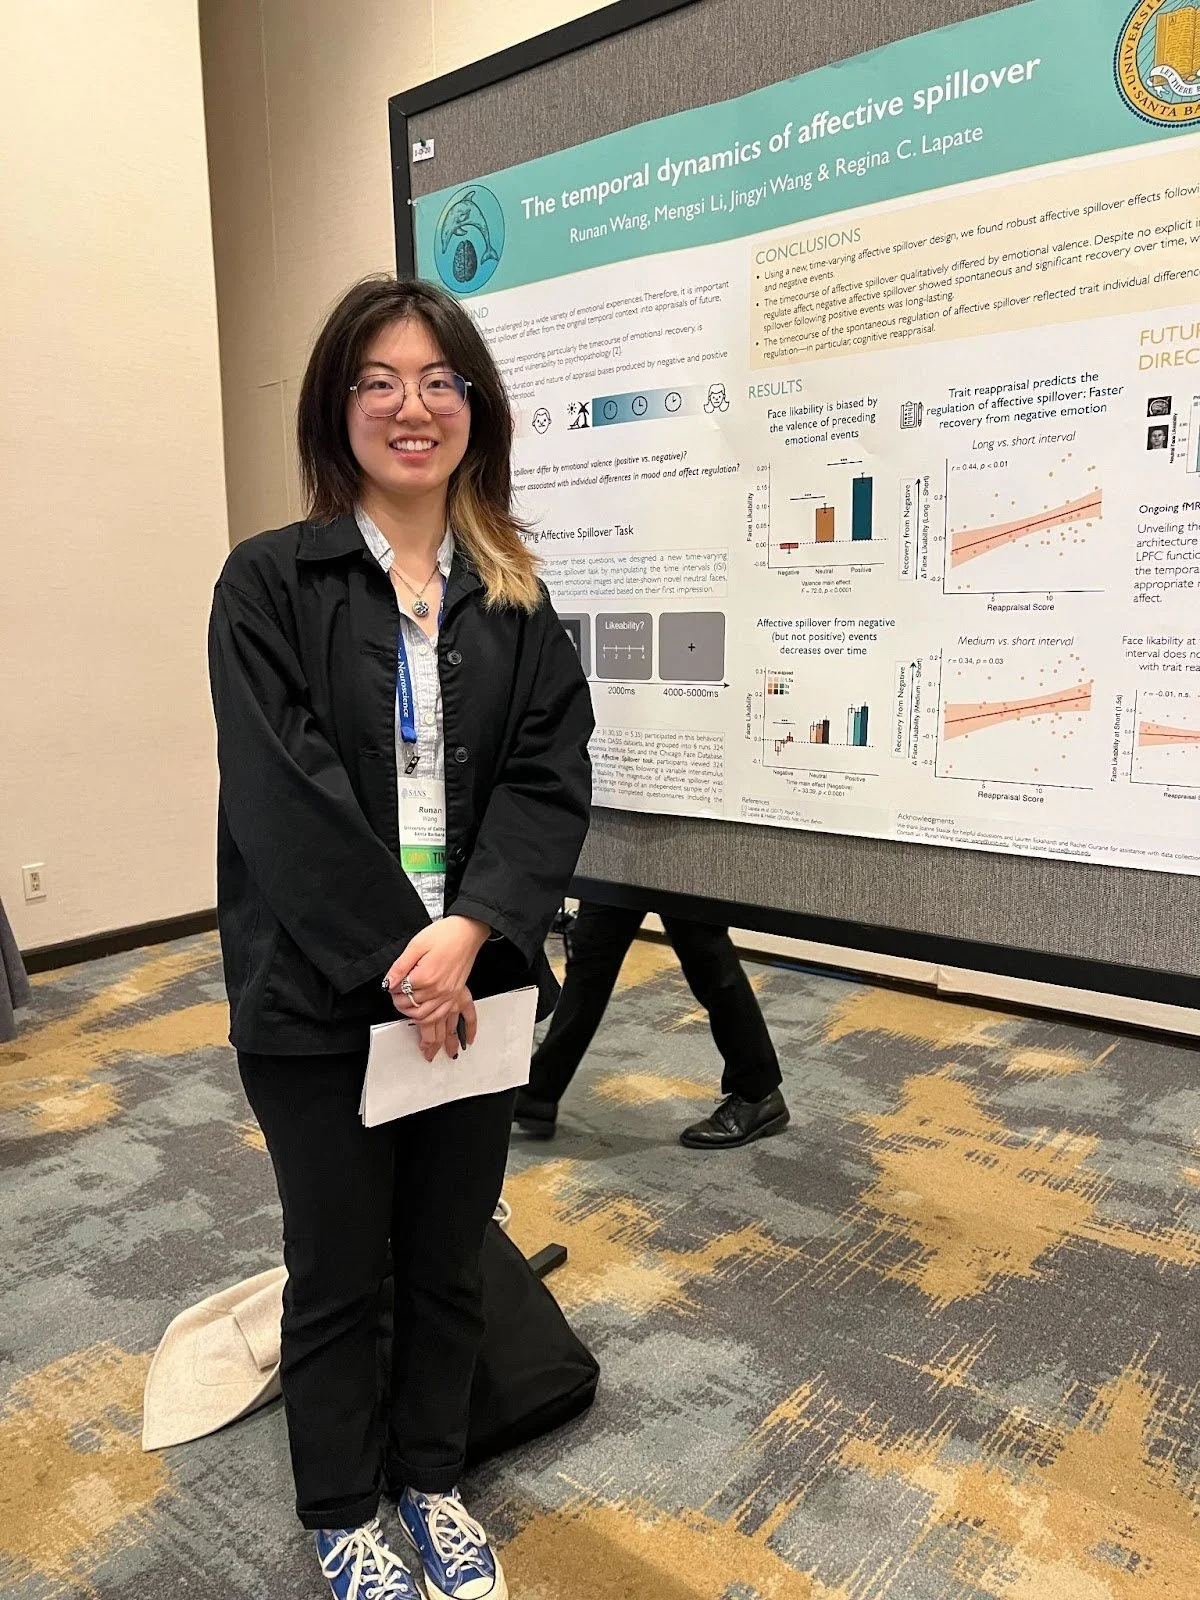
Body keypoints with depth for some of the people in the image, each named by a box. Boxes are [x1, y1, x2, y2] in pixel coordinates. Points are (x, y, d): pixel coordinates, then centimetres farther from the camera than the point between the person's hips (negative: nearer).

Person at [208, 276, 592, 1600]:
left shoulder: (514, 599, 5)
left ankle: (433, 1480, 43)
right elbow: (282, 792, -14)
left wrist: (467, 936, -18)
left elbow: (551, 779, -4)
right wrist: (394, 962, -18)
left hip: (475, 982, 3)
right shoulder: (270, 583, -5)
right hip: (317, 996, -3)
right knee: (339, 1270, 14)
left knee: (450, 1256, 18)